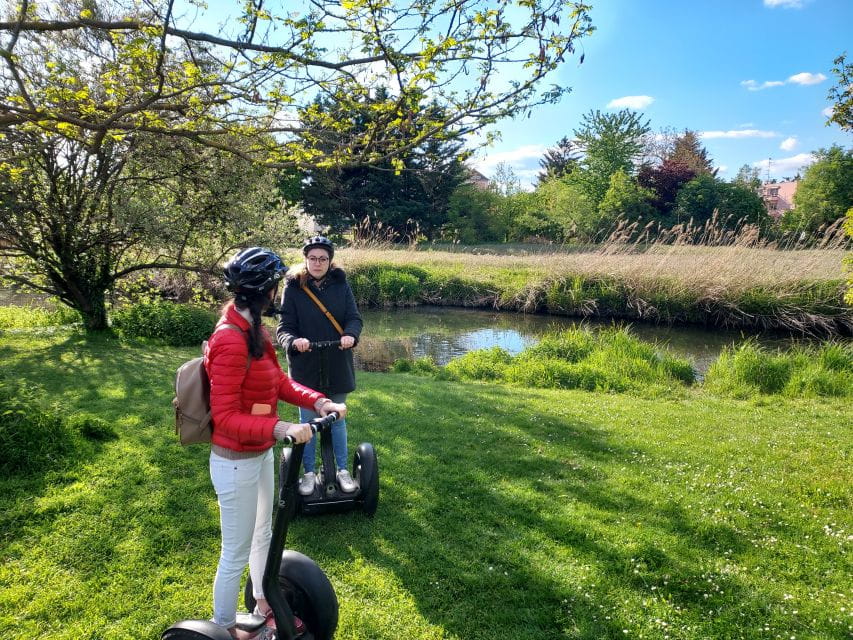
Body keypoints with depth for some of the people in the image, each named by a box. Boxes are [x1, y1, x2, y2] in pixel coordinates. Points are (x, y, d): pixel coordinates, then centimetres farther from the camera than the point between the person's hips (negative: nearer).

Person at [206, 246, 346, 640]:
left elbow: (279, 381, 7)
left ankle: (264, 606, 49)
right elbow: (225, 418, -29)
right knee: (236, 553, 11)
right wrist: (279, 428, -40)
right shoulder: (231, 341, -28)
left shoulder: (252, 329, 2)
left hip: (260, 454, 10)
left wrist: (317, 401, -7)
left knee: (262, 535, 26)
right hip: (236, 462, -9)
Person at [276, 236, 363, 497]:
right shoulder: (293, 287, -8)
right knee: (308, 421, 12)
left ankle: (342, 470, 31)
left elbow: (354, 317, -5)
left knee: (337, 419, 16)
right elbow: (284, 327, -10)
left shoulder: (340, 284, -3)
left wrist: (350, 335, -27)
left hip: (337, 366, 1)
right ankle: (309, 472, 29)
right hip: (305, 367, -1)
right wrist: (294, 341, -33)